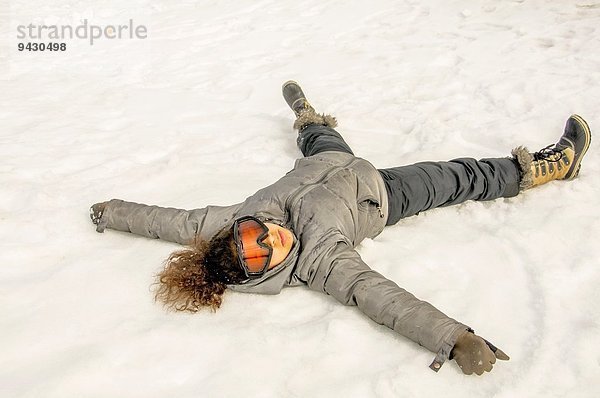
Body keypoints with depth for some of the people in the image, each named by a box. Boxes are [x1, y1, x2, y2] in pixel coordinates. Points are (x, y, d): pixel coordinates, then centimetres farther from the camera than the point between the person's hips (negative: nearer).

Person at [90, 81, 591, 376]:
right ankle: (549, 165, 25)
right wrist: (455, 338, -59)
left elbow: (172, 219, -17)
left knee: (320, 137, 36)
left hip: (317, 168, 6)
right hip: (378, 195, -5)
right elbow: (382, 297, -50)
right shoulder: (320, 261, -42)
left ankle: (306, 115, 73)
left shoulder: (228, 221, -30)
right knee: (465, 178, 4)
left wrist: (112, 211, -3)